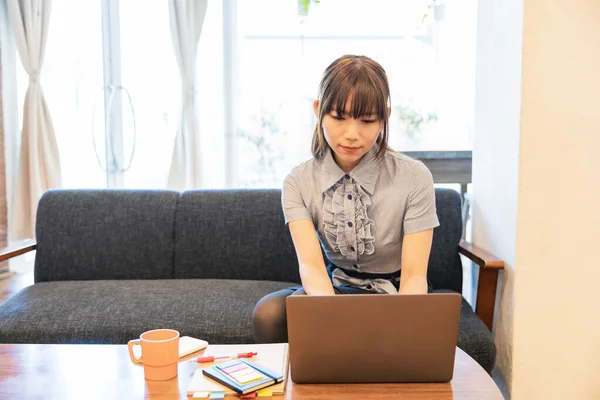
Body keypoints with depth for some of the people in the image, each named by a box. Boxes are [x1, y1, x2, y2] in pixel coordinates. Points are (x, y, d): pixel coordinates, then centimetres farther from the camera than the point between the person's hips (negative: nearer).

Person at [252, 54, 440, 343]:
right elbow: (310, 264, -21)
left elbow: (415, 274, -17)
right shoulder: (299, 183, -8)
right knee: (268, 313, -26)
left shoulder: (414, 179, -13)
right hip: (337, 290, 3)